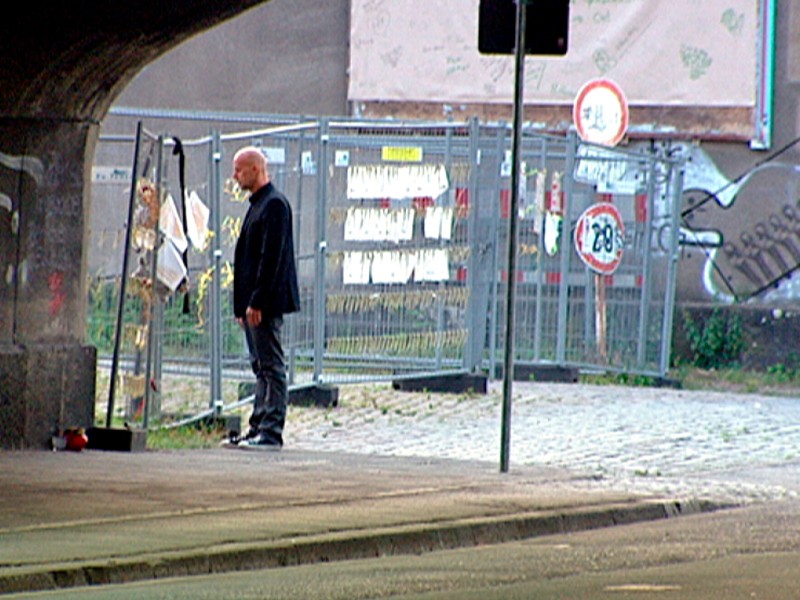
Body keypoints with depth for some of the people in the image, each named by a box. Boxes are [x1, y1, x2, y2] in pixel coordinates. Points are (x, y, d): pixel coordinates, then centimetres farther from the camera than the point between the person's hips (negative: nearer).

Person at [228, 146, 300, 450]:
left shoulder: (274, 204, -13)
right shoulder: (258, 204, 18)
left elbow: (271, 257, -20)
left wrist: (256, 302, -22)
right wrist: (242, 304, 19)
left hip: (266, 302, -10)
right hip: (253, 302, 10)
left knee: (271, 367, -8)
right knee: (262, 367, 12)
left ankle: (271, 433, -8)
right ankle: (258, 429, 16)